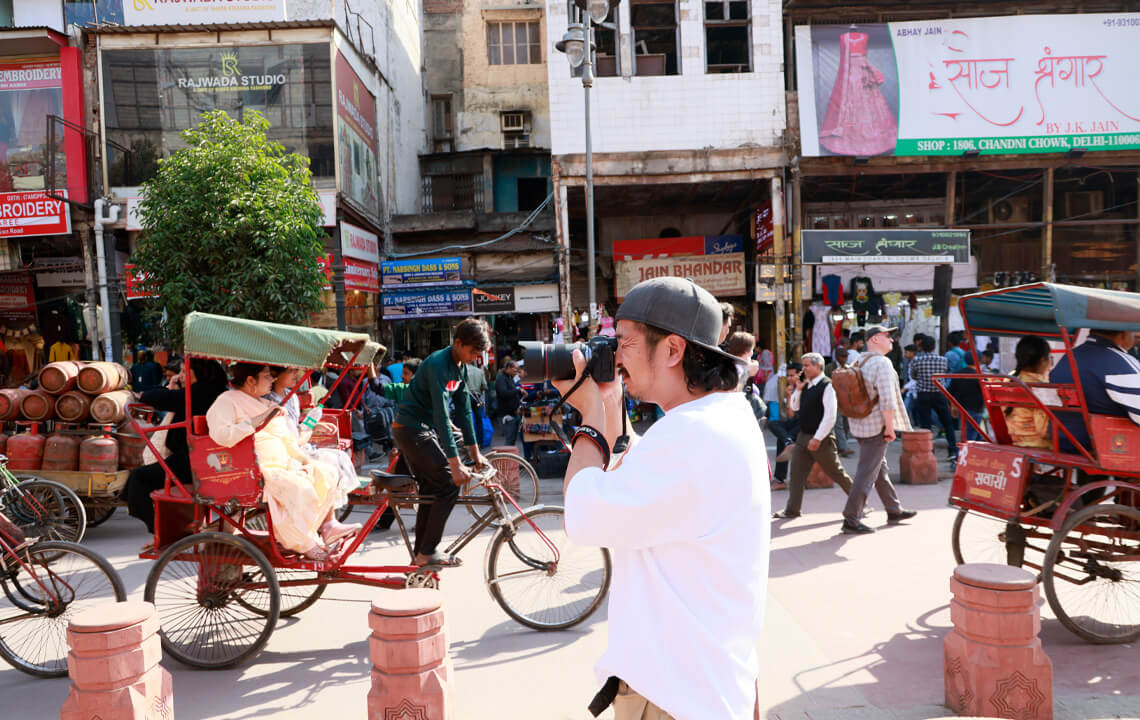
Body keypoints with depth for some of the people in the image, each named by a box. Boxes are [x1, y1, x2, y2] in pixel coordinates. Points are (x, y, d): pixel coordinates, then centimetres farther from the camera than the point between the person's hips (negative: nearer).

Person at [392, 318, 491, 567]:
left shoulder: (460, 367, 6)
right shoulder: (438, 364, -23)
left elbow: (464, 410, 9)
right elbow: (441, 415, -29)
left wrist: (475, 452, 8)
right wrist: (455, 464, -31)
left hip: (423, 430, 10)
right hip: (412, 430, -10)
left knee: (431, 489, 11)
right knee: (449, 485, -10)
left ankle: (421, 553, 19)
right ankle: (428, 552, -2)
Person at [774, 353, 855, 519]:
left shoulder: (827, 386, -15)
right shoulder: (806, 385, 9)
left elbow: (830, 417, -19)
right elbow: (794, 407, 16)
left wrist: (817, 438, -21)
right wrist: (798, 390, 1)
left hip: (820, 439, -8)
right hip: (803, 436, 8)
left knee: (836, 473, 4)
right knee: (796, 472, 6)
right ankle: (792, 509, 12)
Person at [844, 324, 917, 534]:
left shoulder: (858, 363, 12)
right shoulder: (882, 363, -15)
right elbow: (887, 400, -23)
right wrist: (890, 427, -17)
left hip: (859, 424, 9)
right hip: (875, 425, -9)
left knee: (880, 468, 19)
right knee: (867, 472, -6)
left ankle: (894, 511, 32)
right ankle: (851, 519, -5)